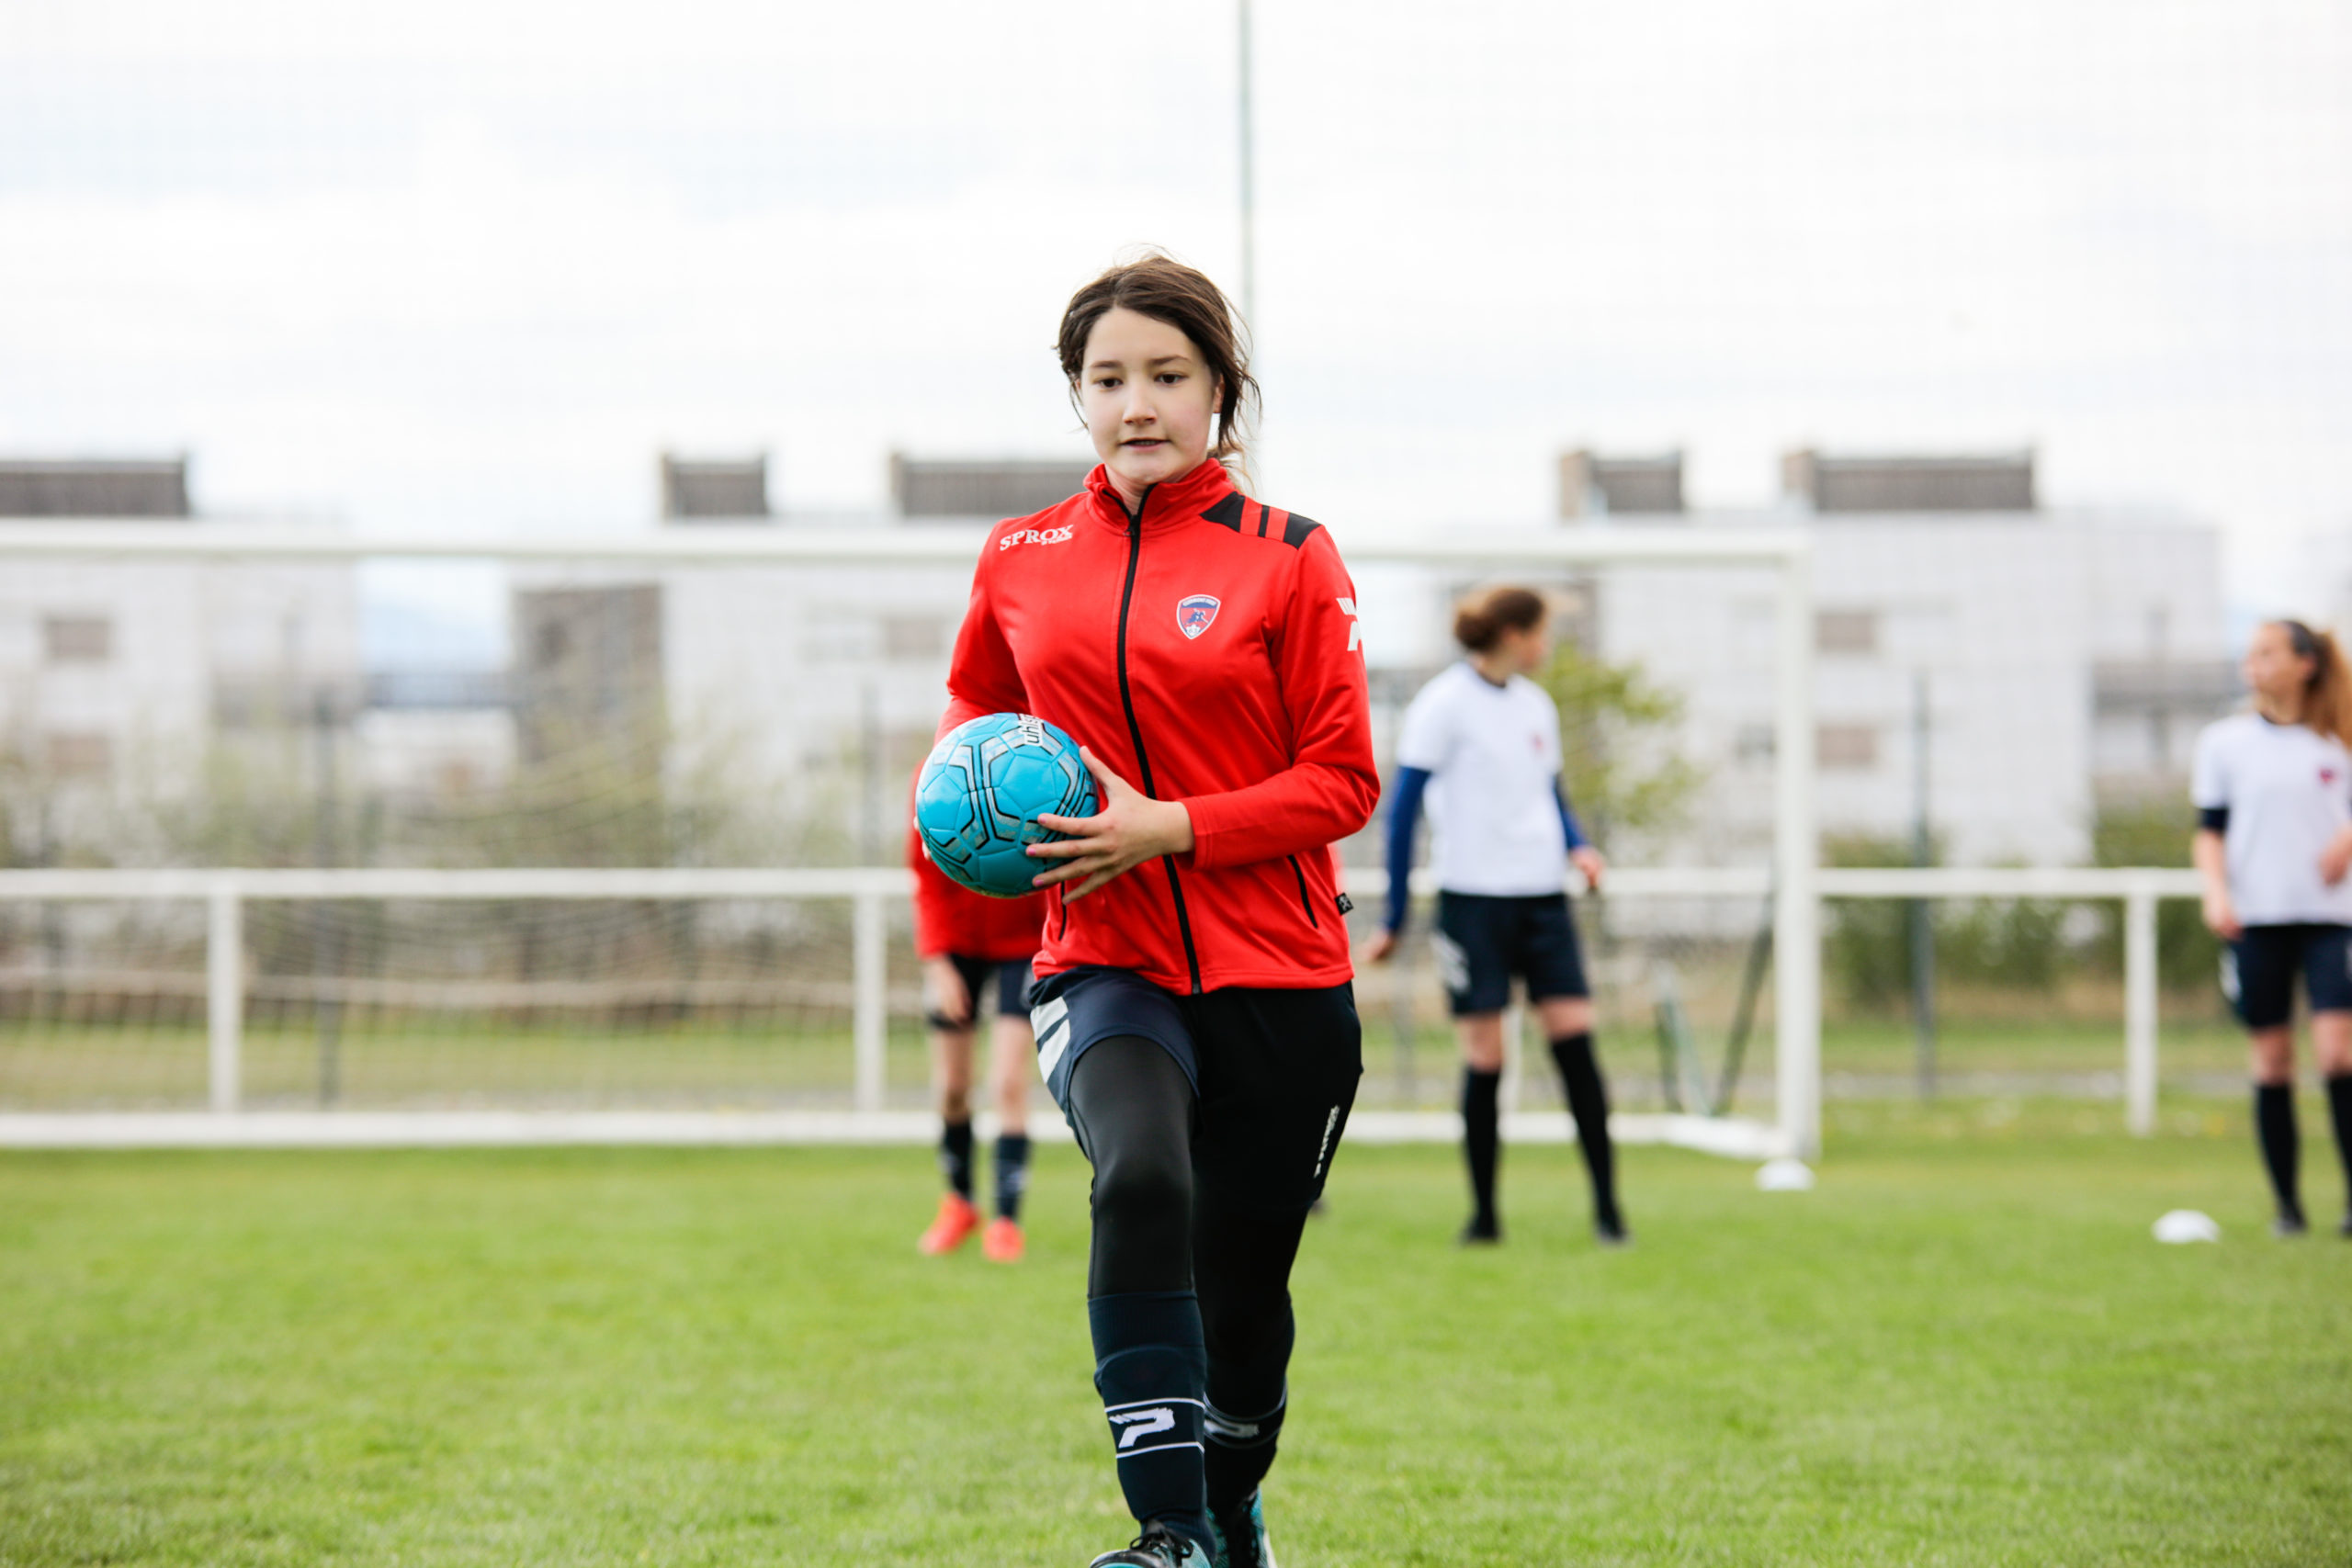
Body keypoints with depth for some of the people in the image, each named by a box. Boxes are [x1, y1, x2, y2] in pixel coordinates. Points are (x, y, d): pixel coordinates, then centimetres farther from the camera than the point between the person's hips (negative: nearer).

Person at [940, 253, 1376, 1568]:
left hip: (1279, 976, 0)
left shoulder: (1290, 558, -2)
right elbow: (977, 715, 26)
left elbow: (1343, 782, -5)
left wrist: (1169, 828, -17)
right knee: (1142, 1179, -30)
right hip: (1108, 967, 0)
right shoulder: (1021, 559, 7)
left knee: (1243, 1285, 9)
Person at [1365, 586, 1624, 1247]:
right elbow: (1403, 810, -5)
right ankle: (1484, 1211, 8)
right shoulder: (1444, 703, -6)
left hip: (1541, 895, 5)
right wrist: (1396, 919, -5)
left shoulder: (1535, 706, 12)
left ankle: (1606, 1203, -2)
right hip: (1472, 900, -5)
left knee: (1573, 1036, -6)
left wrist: (1578, 848, 2)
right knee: (1484, 1055, -4)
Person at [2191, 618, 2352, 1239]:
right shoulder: (2224, 741, 7)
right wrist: (2216, 890, -11)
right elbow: (2209, 830, 5)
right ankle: (2287, 1204, 8)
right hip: (2256, 918, 1)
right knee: (2272, 1059, 1)